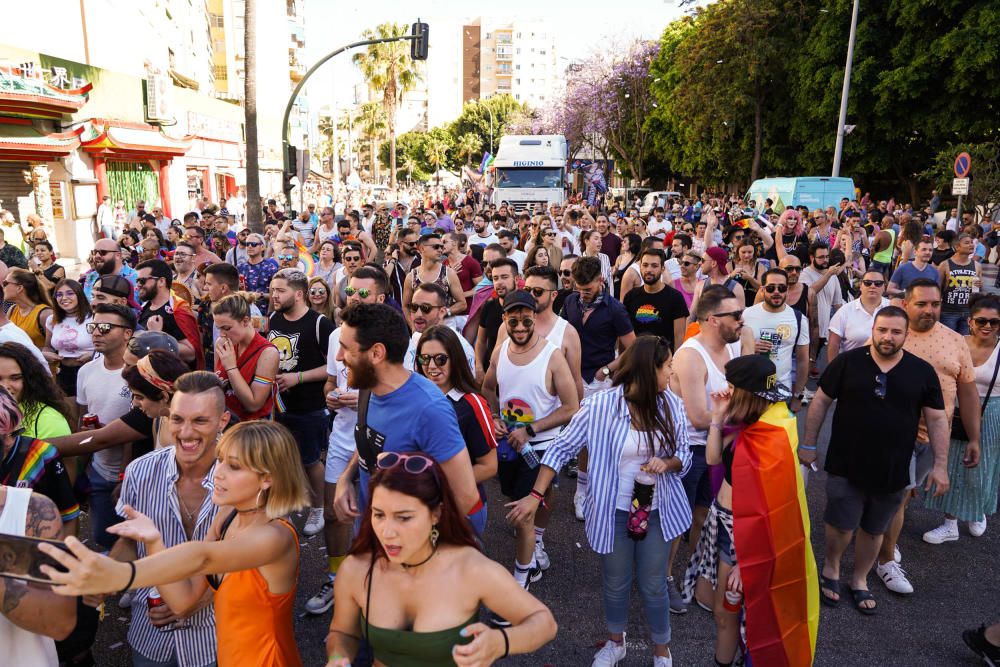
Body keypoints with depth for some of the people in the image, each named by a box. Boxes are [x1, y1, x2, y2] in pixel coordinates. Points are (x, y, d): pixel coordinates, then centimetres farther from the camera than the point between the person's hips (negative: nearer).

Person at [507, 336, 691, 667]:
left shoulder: (672, 404, -9)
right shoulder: (600, 407, -20)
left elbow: (684, 456, 2)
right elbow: (560, 449, -13)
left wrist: (667, 464, -22)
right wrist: (535, 495, -17)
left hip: (658, 512, 2)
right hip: (614, 512, -1)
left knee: (653, 586, 14)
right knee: (615, 584, 19)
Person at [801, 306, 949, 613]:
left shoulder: (922, 372, -2)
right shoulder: (847, 362, -7)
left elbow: (937, 419, 2)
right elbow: (821, 401, -1)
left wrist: (940, 465, -2)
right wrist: (808, 444, -1)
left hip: (893, 471, 2)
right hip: (846, 465, -2)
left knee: (874, 530, 16)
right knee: (841, 525, 3)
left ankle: (860, 580, 37)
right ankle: (831, 568, 32)